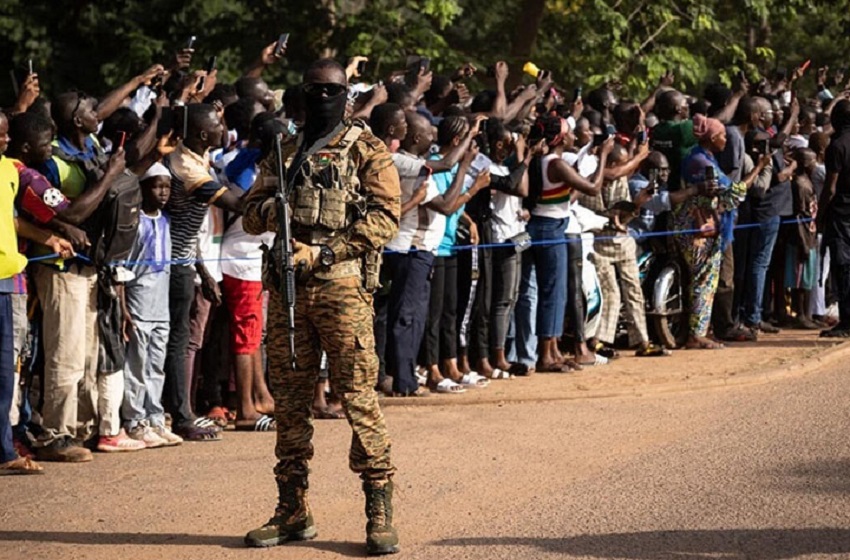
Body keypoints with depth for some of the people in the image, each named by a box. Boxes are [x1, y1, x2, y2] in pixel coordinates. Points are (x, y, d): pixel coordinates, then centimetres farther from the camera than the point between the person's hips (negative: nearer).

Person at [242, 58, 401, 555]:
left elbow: (385, 216, -6)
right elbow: (251, 215, 17)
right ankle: (293, 510, 14)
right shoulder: (285, 151, 18)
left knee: (358, 394, -9)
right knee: (290, 397, 7)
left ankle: (381, 510, -6)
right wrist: (271, 209, -8)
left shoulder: (367, 150, 4)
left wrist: (323, 252, -14)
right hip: (287, 286, 5)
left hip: (343, 285, -5)